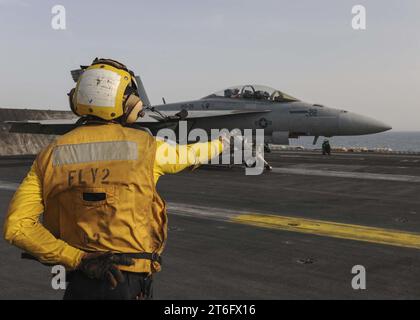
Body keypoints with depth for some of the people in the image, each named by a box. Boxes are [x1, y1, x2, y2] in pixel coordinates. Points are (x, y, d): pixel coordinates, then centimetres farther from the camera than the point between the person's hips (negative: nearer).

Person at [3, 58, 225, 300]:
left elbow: (17, 227, -11)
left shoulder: (51, 155, -3)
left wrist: (77, 259, -9)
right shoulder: (142, 146, -7)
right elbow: (186, 155, 14)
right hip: (130, 282, -2)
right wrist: (220, 144, 34)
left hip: (79, 280, 3)